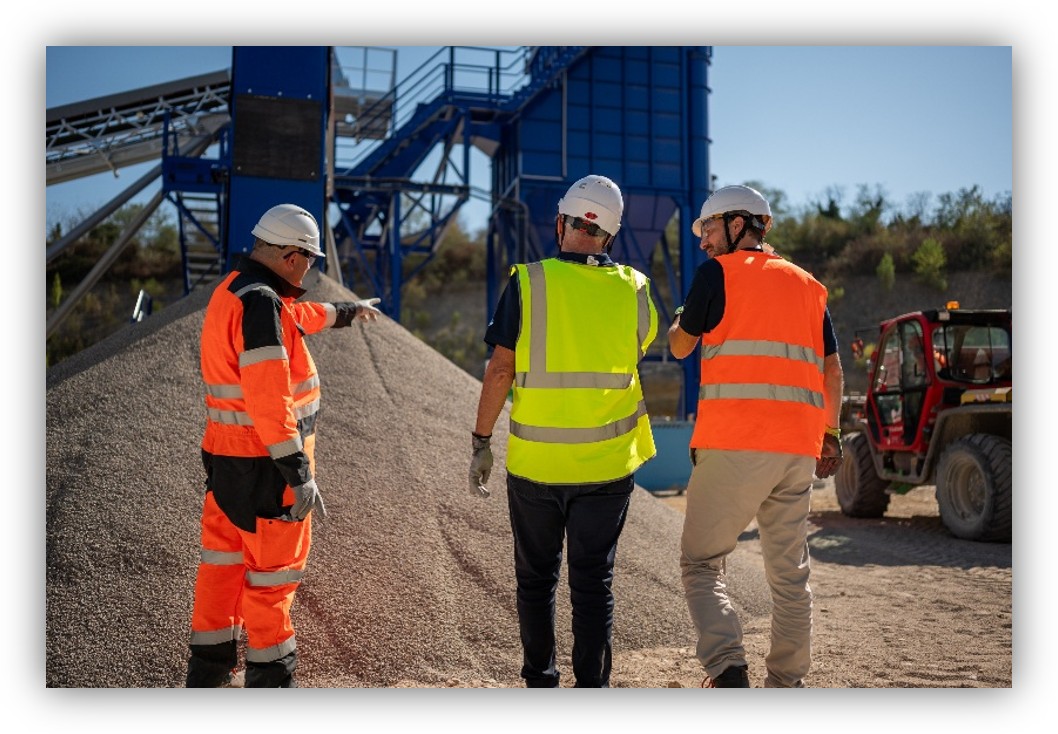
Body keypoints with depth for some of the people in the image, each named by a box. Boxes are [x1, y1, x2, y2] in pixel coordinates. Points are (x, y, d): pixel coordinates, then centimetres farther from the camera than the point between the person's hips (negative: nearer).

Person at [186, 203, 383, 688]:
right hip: (265, 465, -10)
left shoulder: (233, 291, 12)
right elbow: (270, 401, -26)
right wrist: (299, 474, -25)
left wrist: (346, 311, 47)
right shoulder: (260, 304, -20)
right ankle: (270, 679, 16)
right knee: (273, 575, 3)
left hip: (225, 456, 10)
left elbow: (297, 315, 32)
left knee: (223, 567, 18)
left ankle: (207, 674, 30)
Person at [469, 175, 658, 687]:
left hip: (534, 462, -1)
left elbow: (500, 371, -9)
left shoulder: (527, 283, -7)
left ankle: (540, 682, 26)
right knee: (594, 581, 10)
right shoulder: (634, 289, 0)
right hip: (607, 465, 1)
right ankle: (592, 687, 13)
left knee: (536, 577, 15)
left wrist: (481, 442, -1)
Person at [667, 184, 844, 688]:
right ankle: (787, 683, 21)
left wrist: (682, 317, 30)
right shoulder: (805, 284, 19)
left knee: (701, 562, 1)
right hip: (798, 446, 6)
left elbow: (680, 347, 10)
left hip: (734, 443, -5)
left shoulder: (718, 272, 3)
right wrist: (830, 433, 24)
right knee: (790, 574, 14)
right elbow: (833, 370, 17)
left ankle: (728, 669, -14)